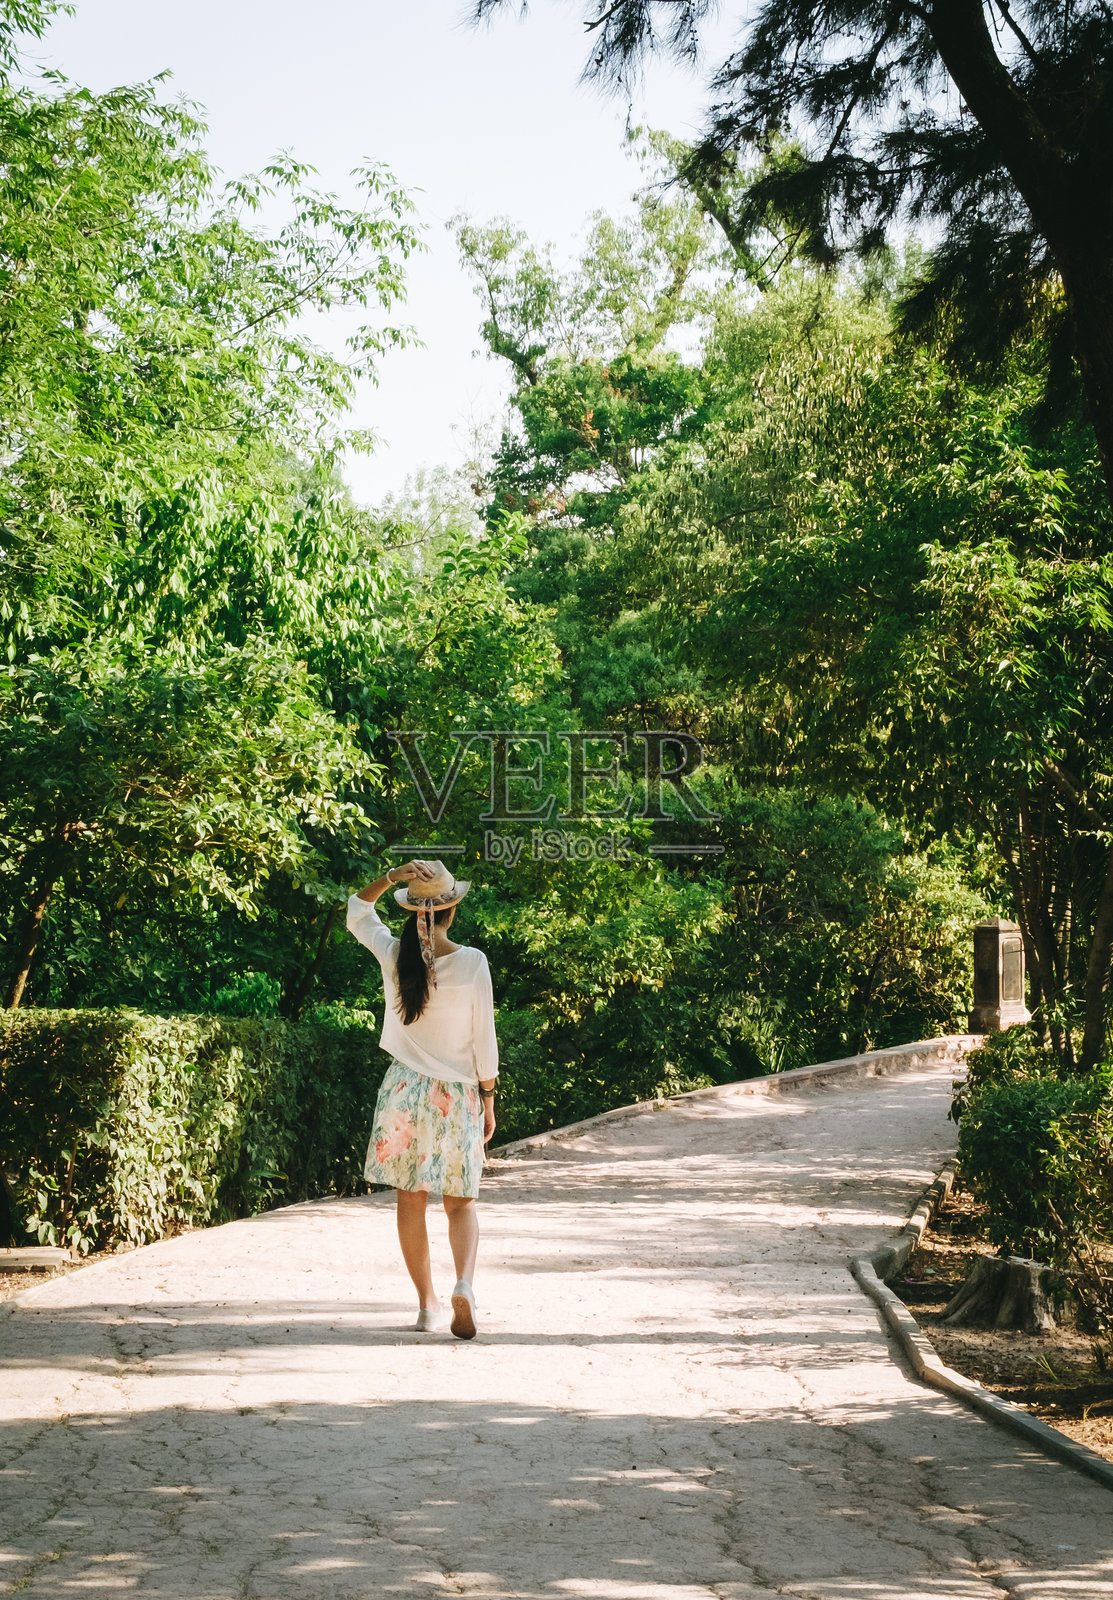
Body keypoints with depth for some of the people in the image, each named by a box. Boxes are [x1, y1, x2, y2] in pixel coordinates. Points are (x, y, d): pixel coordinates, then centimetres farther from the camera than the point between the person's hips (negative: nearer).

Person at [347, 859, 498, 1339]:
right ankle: (464, 1283, -16)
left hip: (404, 1088, 1)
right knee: (460, 1203, 8)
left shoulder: (393, 955, -5)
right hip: (457, 1093, -1)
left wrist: (391, 876, 1)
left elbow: (356, 912, 15)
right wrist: (488, 1100, 6)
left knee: (411, 1199, 10)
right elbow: (484, 1038, -5)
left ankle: (428, 1304, 13)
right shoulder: (472, 962, -10)